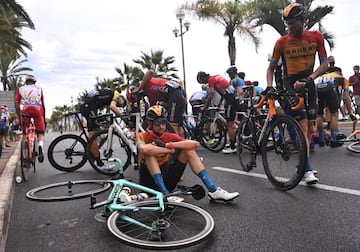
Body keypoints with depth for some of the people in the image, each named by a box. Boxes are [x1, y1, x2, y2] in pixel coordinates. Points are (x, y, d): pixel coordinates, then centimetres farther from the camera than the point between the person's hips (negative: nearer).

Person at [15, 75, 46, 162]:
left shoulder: (20, 89, 22)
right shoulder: (39, 88, 23)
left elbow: (17, 104, 13)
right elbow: (43, 104, 22)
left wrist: (19, 118, 18)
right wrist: (44, 117, 28)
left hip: (26, 111, 1)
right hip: (38, 111, 0)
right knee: (41, 133, 3)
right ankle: (40, 146, -27)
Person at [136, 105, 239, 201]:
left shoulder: (170, 137, 2)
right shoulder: (143, 136, -6)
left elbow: (195, 144, -16)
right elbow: (144, 149, -34)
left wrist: (167, 145, -21)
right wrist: (170, 150, -23)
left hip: (166, 181, 4)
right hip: (150, 182, -3)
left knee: (188, 149, -9)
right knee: (149, 150, -26)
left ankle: (213, 190, -12)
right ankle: (165, 193, -33)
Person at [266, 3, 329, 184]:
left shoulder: (316, 37, 1)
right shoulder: (282, 42, -4)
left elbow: (324, 64, -2)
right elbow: (271, 68, 1)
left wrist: (308, 79, -18)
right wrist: (269, 86, -16)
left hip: (308, 84, 3)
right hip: (291, 85, -3)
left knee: (310, 126, 4)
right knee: (303, 125, -13)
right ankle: (308, 170, -11)